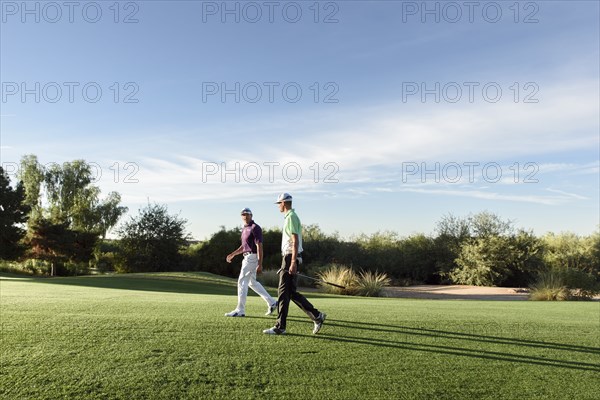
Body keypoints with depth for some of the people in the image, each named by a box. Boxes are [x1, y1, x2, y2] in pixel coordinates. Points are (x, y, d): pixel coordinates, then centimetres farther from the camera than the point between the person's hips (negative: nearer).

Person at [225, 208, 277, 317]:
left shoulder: (255, 228, -13)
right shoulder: (245, 229, 16)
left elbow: (259, 246, -19)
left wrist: (260, 264, -24)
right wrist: (233, 254, 15)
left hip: (252, 257, -10)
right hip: (247, 257, 10)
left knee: (242, 282, -8)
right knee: (252, 282, 16)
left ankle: (240, 310, -2)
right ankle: (271, 302, 22)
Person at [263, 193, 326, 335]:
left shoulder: (291, 217, -12)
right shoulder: (291, 217, 19)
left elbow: (295, 241, -20)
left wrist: (293, 262, -25)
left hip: (290, 257, -10)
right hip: (289, 257, 10)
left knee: (283, 292, -4)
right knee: (292, 293, 12)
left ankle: (280, 327, 3)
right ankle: (317, 316, 13)